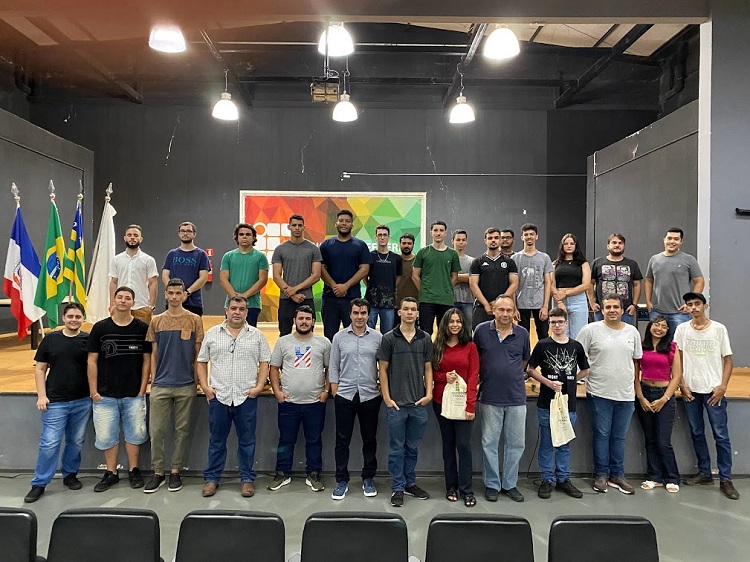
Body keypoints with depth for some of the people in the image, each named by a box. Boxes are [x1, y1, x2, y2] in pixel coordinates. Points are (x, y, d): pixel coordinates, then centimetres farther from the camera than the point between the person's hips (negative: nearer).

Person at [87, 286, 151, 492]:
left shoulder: (142, 328, -1)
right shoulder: (100, 327, 1)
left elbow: (147, 361, 2)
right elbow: (91, 361, 2)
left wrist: (142, 390, -3)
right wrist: (93, 391, -2)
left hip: (134, 395, 0)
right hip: (105, 395, 1)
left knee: (134, 434, 7)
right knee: (106, 435, 7)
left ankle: (134, 471, 23)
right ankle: (111, 473, 23)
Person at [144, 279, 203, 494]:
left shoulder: (194, 320, 2)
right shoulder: (156, 321, 7)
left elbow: (198, 353, 4)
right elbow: (154, 353, 10)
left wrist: (198, 378, 0)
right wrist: (152, 378, 3)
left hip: (186, 385, -1)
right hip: (161, 386, 1)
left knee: (182, 430, 7)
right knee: (156, 431, 3)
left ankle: (175, 472, 19)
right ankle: (158, 473, 17)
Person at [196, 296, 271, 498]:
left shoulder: (257, 335, 4)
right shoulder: (212, 334, 7)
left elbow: (264, 363, 4)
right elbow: (201, 362, 10)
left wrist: (259, 387, -6)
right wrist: (205, 386, -1)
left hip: (246, 397, 0)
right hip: (218, 396, 1)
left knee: (247, 440, 7)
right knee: (216, 440, 11)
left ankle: (247, 479, 19)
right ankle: (212, 478, 24)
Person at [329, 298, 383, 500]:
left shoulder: (377, 337, 1)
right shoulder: (339, 337, 2)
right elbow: (333, 366, 5)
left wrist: (383, 387, -1)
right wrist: (334, 389, -1)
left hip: (370, 396, 0)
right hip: (344, 395, 0)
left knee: (369, 439, 10)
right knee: (342, 440, 5)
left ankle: (368, 479, 25)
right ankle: (342, 481, 18)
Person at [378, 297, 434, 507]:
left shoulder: (425, 339, 5)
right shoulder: (389, 338, -3)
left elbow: (428, 368, 9)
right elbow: (383, 369, -2)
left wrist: (429, 393, -1)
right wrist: (387, 398, -6)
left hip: (419, 403, 3)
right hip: (396, 403, -2)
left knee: (413, 447, 14)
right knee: (397, 448, 6)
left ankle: (410, 483, 28)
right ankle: (397, 488, 17)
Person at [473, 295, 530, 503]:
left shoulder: (522, 334, 2)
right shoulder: (482, 330, -4)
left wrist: (513, 375, 12)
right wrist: (487, 375, 7)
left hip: (517, 398, 2)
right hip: (490, 398, -2)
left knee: (516, 443, 10)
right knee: (489, 443, 7)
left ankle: (510, 484, 26)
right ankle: (492, 484, 22)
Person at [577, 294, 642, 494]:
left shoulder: (632, 332, 6)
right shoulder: (591, 330, -7)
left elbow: (636, 361, 14)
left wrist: (635, 385, 12)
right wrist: (577, 377, -7)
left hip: (625, 394, 3)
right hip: (600, 393, -3)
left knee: (619, 437, 13)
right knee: (601, 435, 6)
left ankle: (617, 475, 25)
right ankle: (601, 474, 19)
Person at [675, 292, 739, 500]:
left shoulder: (719, 329, -1)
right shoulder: (682, 329, 3)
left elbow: (728, 360, 1)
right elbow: (677, 359, 6)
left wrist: (723, 386, -9)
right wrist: (682, 385, -2)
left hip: (713, 390, -2)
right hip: (691, 390, 2)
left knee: (721, 435, -1)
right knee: (697, 433, 11)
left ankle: (725, 479, 8)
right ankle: (704, 473, 23)